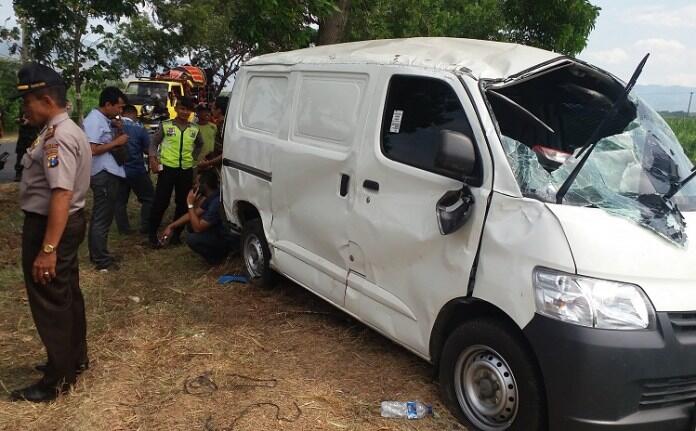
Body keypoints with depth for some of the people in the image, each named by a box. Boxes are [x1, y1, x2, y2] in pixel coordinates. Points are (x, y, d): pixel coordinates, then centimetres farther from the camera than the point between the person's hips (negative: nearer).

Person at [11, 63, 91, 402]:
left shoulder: (57, 137, -23)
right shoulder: (68, 130, 12)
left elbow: (61, 194, -31)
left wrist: (47, 248, -32)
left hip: (49, 224, -11)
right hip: (69, 221, 11)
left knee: (49, 302, 2)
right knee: (67, 294, 21)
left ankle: (58, 379, 15)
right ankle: (75, 358, 38)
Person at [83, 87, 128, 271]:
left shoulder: (106, 119, 13)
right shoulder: (94, 120, -16)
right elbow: (92, 150, -24)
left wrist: (118, 132, 4)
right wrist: (116, 142, -17)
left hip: (111, 173, 10)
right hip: (103, 175, -10)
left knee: (102, 216, 17)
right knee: (102, 218, -3)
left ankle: (98, 254, 28)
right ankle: (102, 260, 5)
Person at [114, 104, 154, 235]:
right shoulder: (139, 128, -10)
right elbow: (148, 149, -7)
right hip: (136, 170, -3)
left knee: (120, 200, 13)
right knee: (148, 198, 12)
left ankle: (124, 228, 16)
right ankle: (146, 227, 11)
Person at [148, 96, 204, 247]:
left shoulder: (194, 129, 7)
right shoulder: (166, 125, -1)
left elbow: (199, 144, 25)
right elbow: (154, 143, 5)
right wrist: (153, 158, -9)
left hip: (186, 170, 3)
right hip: (167, 168, -3)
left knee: (183, 203, 8)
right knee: (160, 202, -4)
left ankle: (176, 234, 20)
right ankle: (152, 234, 9)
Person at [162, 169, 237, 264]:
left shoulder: (217, 202, -29)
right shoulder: (211, 196, 1)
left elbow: (198, 228, -26)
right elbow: (195, 213, 11)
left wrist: (191, 204, -20)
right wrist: (172, 226, 7)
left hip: (228, 240, -9)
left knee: (191, 239, -23)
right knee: (190, 223, 11)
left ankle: (216, 257, -2)